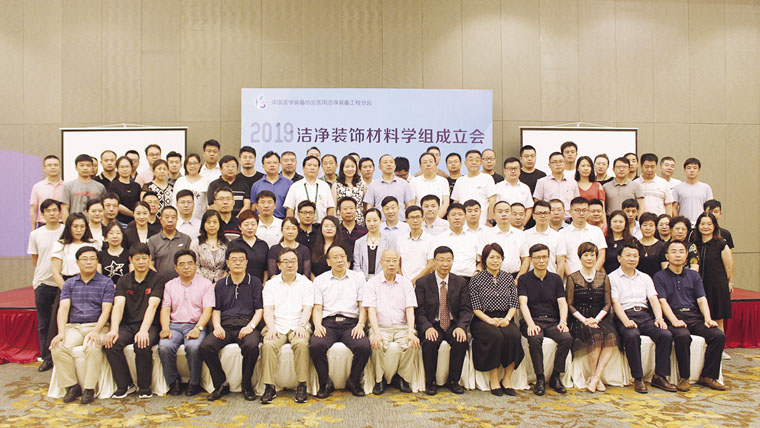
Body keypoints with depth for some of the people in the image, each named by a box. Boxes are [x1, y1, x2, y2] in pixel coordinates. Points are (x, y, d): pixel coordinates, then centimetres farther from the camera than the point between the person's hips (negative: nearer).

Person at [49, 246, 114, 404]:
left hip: (96, 326, -3)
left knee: (93, 347, -34)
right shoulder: (69, 283, 14)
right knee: (58, 347, -26)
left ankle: (89, 388, -20)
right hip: (73, 326, 3)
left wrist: (96, 331, -19)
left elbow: (106, 310, -4)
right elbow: (63, 308, 2)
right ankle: (72, 386, -11)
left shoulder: (106, 283, 5)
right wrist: (61, 332, -13)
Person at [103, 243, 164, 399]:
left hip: (149, 325, -3)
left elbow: (152, 306, -13)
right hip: (127, 325, 4)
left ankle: (144, 387, -10)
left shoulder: (157, 280, 1)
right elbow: (118, 306, -3)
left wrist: (143, 330, -28)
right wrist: (114, 329, -20)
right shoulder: (124, 281, 12)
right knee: (110, 343, -26)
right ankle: (125, 385, -8)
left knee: (142, 345, -33)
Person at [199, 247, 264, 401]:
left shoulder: (254, 282, 12)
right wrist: (217, 326, -4)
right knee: (205, 346, -25)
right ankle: (221, 384, -6)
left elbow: (259, 310, 6)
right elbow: (216, 310, 17)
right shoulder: (220, 284, 20)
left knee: (252, 346, -34)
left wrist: (250, 326, -12)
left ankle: (246, 385, -10)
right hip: (225, 326, 3)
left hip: (246, 325, -2)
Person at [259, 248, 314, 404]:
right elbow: (268, 309, 6)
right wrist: (271, 327, -13)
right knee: (268, 345, -30)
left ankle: (302, 385, -23)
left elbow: (307, 309, 3)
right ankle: (269, 386, -23)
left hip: (298, 326, -1)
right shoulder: (271, 284, 16)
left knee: (301, 344, -33)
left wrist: (301, 325, -16)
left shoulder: (306, 283, 13)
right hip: (277, 326, 1)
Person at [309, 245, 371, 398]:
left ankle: (354, 382, -2)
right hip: (328, 323, 0)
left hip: (351, 323, 0)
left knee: (364, 346, -29)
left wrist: (360, 325, -8)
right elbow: (317, 308, 9)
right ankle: (325, 383, -7)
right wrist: (318, 325, -10)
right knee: (315, 345, -31)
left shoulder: (358, 278, 15)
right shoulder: (320, 280, 16)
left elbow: (363, 306, 9)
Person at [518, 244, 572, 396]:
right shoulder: (524, 279, 6)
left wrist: (563, 321, -13)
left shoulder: (556, 279, 15)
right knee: (535, 338, -34)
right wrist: (530, 324, -21)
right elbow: (523, 303, -5)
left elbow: (562, 302, 7)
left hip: (553, 321, 3)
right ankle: (540, 378, -18)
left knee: (567, 338, -27)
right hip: (533, 320, -2)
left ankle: (555, 377, -9)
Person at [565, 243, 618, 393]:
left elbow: (607, 303, 9)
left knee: (611, 336, -28)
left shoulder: (603, 277, 14)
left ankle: (595, 377, -24)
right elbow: (570, 304, 1)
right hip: (579, 319, -2)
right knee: (595, 336, -31)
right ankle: (596, 378, -18)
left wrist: (597, 319, -8)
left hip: (600, 317, 3)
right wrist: (584, 320, -12)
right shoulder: (573, 278, 5)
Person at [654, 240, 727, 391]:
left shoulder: (694, 275, 20)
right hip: (674, 317, -4)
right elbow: (662, 301, -5)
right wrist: (674, 321, -20)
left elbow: (701, 299, 10)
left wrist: (708, 319, -8)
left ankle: (708, 376, -7)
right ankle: (684, 377, -19)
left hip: (695, 316, 4)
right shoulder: (660, 276, 6)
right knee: (683, 336, -35)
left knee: (719, 335, -20)